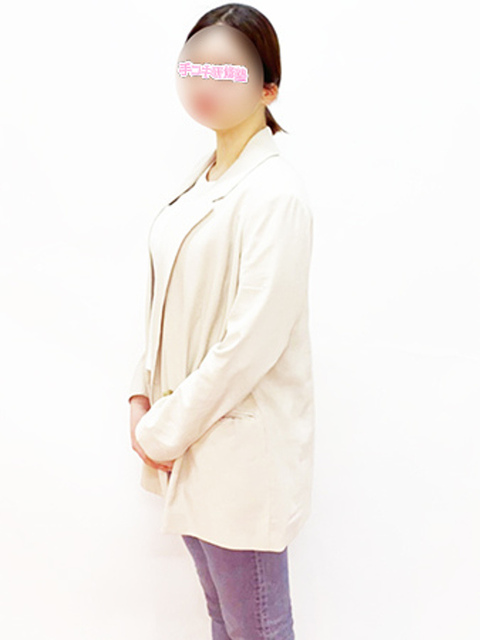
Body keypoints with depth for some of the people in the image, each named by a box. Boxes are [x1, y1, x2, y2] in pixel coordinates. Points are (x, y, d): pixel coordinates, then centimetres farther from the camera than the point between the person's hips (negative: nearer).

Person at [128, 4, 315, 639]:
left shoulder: (275, 193, -18)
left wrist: (165, 430, -14)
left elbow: (253, 342, -22)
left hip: (242, 447, -8)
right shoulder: (197, 182, 10)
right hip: (189, 441, 8)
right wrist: (144, 396, 3)